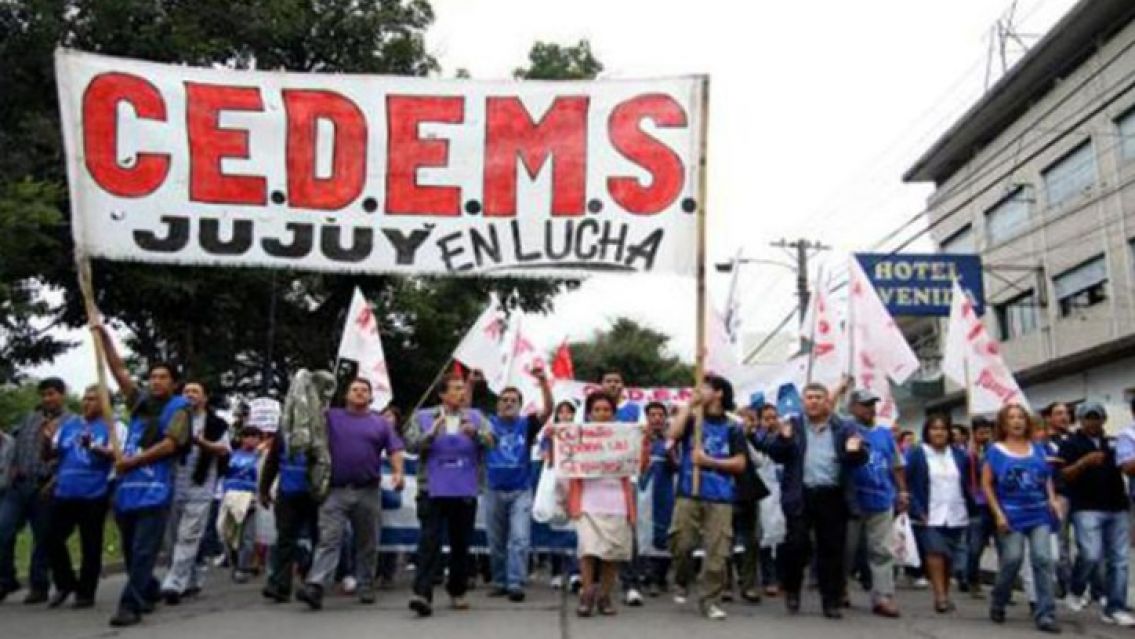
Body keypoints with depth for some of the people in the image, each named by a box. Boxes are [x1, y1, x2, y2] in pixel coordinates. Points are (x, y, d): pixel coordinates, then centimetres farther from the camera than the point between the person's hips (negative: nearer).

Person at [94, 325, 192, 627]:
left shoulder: (178, 408, -1)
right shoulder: (141, 401, 15)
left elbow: (169, 444, -13)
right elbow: (119, 370, 18)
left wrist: (133, 461, -11)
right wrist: (105, 337, 15)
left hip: (154, 491, -7)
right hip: (127, 488, 7)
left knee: (143, 552, -7)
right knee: (130, 551, 16)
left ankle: (130, 605, -4)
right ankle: (149, 592, 32)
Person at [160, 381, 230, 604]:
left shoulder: (215, 423, 2)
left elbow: (224, 450, -6)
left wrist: (203, 443, -22)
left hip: (200, 488, -5)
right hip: (174, 487, 5)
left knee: (188, 538, -9)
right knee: (178, 537, 11)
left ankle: (174, 584, -11)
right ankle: (191, 581, 24)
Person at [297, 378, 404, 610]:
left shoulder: (381, 423, 10)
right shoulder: (331, 417, 10)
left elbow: (395, 450, 3)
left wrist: (398, 472, -12)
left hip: (368, 492, 1)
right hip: (335, 490, -1)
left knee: (367, 543, 9)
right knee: (328, 539, -9)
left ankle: (366, 587, 21)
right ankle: (315, 586, -16)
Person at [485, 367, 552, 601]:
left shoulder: (526, 424, 2)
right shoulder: (488, 424, 3)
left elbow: (548, 409, -10)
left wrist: (543, 382, -23)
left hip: (521, 492, -1)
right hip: (494, 491, 1)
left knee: (519, 539, -9)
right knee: (496, 542, 11)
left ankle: (515, 584, -7)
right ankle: (500, 582, 23)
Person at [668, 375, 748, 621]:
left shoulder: (732, 427, 6)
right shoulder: (691, 419, 9)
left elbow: (740, 464, 2)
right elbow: (674, 434, -11)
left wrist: (709, 461, -8)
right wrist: (689, 405, -5)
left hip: (720, 498, 0)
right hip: (688, 494, 1)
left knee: (717, 551, -1)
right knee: (681, 544, -1)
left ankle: (710, 600, 9)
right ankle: (681, 583, 26)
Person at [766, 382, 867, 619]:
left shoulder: (844, 428, 7)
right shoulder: (792, 424, 7)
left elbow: (861, 459, 1)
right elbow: (776, 455, 1)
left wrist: (856, 450, -22)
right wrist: (783, 438, -20)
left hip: (833, 497, 1)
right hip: (801, 495, -1)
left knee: (832, 549, 6)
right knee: (796, 544, -3)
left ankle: (831, 601, 16)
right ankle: (792, 590, 21)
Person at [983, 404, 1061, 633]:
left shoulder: (1037, 449, 11)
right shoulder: (995, 451, 0)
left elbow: (1047, 478, 18)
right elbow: (986, 484, -2)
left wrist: (1052, 499, -1)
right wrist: (998, 513, -9)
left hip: (1039, 514, 3)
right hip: (1012, 516, -3)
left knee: (1043, 560, -6)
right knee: (1012, 561, -6)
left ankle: (1045, 615, -1)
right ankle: (997, 605, 17)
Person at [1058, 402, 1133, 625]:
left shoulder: (1114, 443, 16)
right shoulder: (1071, 443, 2)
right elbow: (1063, 476, -6)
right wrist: (1085, 462, -20)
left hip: (1117, 509, 5)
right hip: (1087, 509, -5)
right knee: (1091, 555, -15)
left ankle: (1115, 609, 8)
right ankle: (1076, 591, 11)